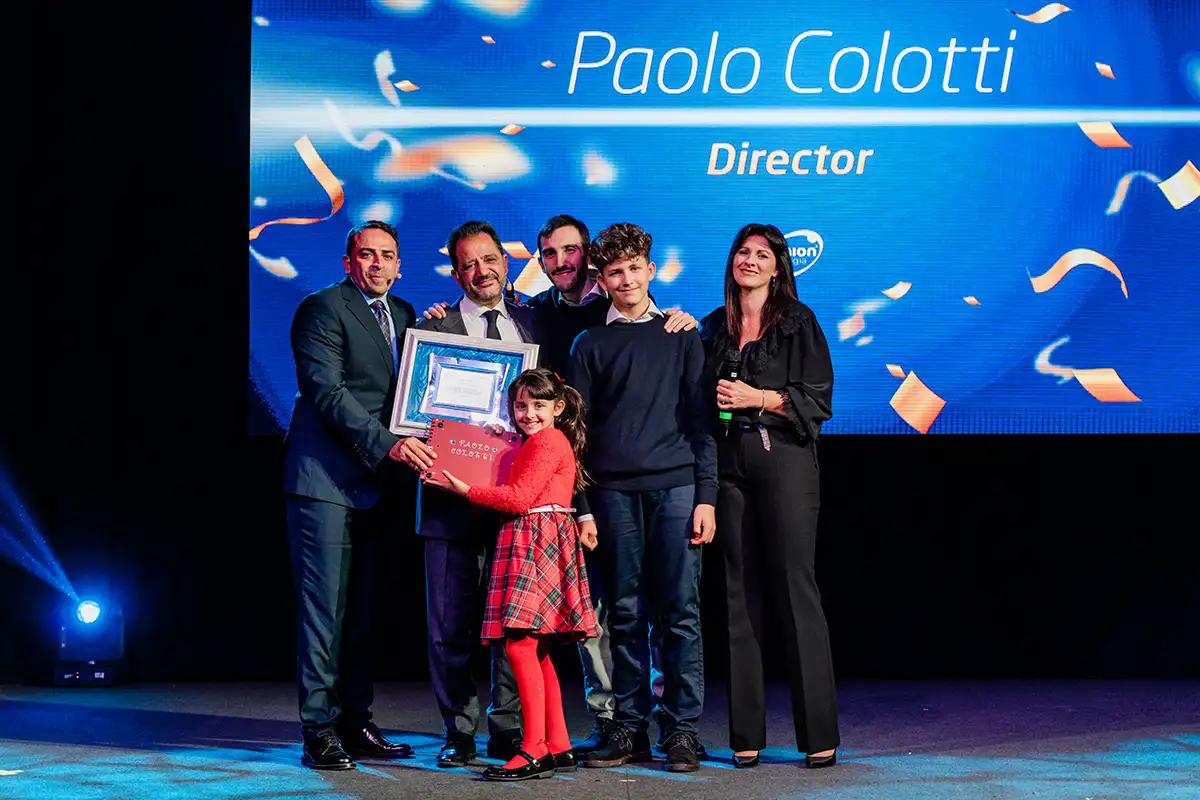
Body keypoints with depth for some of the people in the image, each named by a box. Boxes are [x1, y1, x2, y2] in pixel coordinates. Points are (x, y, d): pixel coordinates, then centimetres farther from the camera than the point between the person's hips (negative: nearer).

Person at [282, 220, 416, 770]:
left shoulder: (403, 313, 17)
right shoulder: (322, 308, -6)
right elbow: (327, 391, -15)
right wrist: (387, 444, -21)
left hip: (374, 480, 7)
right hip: (326, 477, -7)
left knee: (361, 607, 10)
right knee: (324, 605, -6)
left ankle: (355, 721, 15)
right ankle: (319, 730, -2)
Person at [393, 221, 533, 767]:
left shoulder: (532, 325, 13)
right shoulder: (434, 329, 6)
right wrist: (408, 441, -19)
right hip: (453, 491, -2)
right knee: (452, 623, 2)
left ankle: (508, 730, 14)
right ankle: (459, 733, 12)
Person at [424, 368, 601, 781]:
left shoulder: (547, 441, -8)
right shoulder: (532, 443, 23)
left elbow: (520, 498, -14)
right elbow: (520, 494, 24)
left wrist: (465, 489, -10)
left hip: (538, 542, -11)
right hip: (528, 543, 11)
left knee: (519, 642, -16)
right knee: (536, 650, 10)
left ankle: (535, 750, -19)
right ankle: (558, 747, 11)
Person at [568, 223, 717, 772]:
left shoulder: (681, 335, 11)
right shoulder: (592, 345, 12)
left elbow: (701, 419, 8)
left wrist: (706, 496, -1)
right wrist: (582, 509, 2)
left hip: (675, 486, -1)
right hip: (615, 490, 1)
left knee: (680, 610, -2)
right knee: (625, 613, 3)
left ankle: (682, 729, 3)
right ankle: (630, 729, 8)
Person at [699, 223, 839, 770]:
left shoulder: (798, 322, 4)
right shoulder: (715, 326, 16)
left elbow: (817, 399, -3)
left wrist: (757, 398, -10)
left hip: (784, 459, -4)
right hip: (730, 463, 4)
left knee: (795, 587, -7)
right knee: (740, 593, 2)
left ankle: (819, 734, -4)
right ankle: (746, 735, 6)